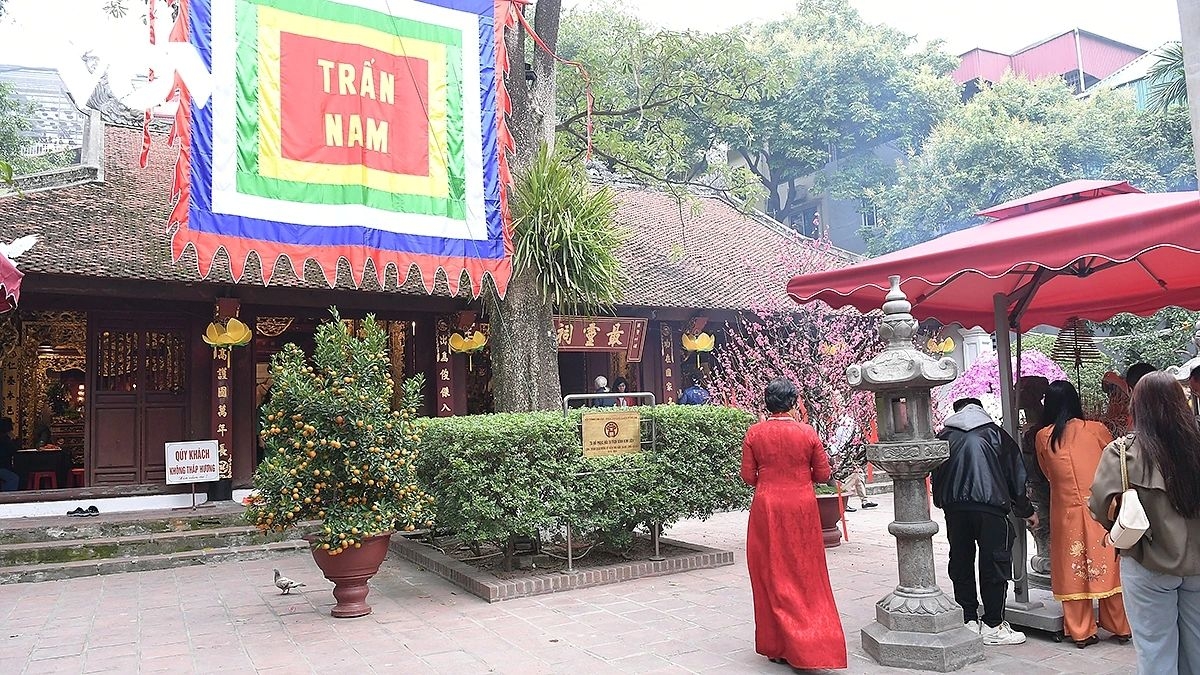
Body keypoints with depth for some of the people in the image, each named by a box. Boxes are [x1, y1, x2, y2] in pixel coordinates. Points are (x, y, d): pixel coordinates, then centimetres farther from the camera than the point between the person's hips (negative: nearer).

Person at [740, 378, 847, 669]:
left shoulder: (754, 433, -6)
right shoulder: (808, 432, -6)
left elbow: (748, 476, -3)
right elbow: (823, 474, 0)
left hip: (767, 508, 0)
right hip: (802, 507, 0)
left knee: (772, 576, 10)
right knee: (806, 574, 13)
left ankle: (777, 645, 17)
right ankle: (812, 641, 16)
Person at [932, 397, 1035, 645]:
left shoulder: (944, 436, 15)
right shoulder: (995, 433, 12)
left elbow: (936, 476, 15)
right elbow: (1016, 476, 14)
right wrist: (1026, 511, 24)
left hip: (954, 507, 2)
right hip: (990, 506, -2)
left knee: (961, 564, 12)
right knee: (994, 564, 5)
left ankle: (968, 620, 17)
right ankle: (993, 625, 8)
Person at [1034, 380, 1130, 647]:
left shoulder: (1043, 437, -3)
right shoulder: (1096, 429, -5)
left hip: (1066, 512, 0)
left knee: (1073, 570, 8)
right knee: (1109, 566, 12)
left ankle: (1081, 632, 14)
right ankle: (1120, 627, 22)